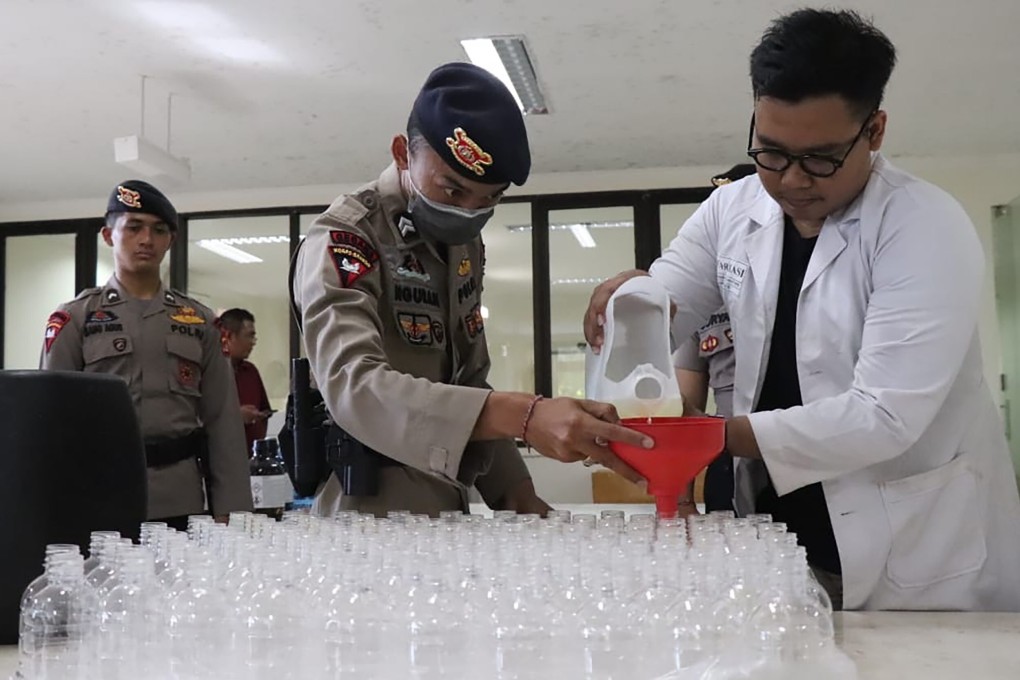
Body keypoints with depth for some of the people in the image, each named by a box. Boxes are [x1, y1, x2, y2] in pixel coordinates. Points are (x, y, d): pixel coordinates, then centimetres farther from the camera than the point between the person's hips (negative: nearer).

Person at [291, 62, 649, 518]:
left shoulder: (465, 244, 6)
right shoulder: (342, 241, -17)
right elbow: (354, 387, -32)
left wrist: (512, 487, 1)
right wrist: (523, 416, -42)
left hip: (448, 511, 7)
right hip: (370, 514, -6)